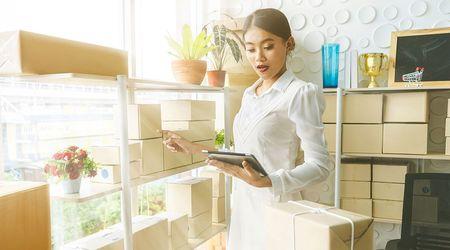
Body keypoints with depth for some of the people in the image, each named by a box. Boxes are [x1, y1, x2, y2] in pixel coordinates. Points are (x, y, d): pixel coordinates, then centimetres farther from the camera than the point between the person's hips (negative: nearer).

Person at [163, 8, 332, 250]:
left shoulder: (300, 93, -13)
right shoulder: (250, 94, 9)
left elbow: (320, 165, -16)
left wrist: (267, 182, -30)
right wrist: (194, 149, 12)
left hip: (274, 205, -6)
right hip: (243, 204, 7)